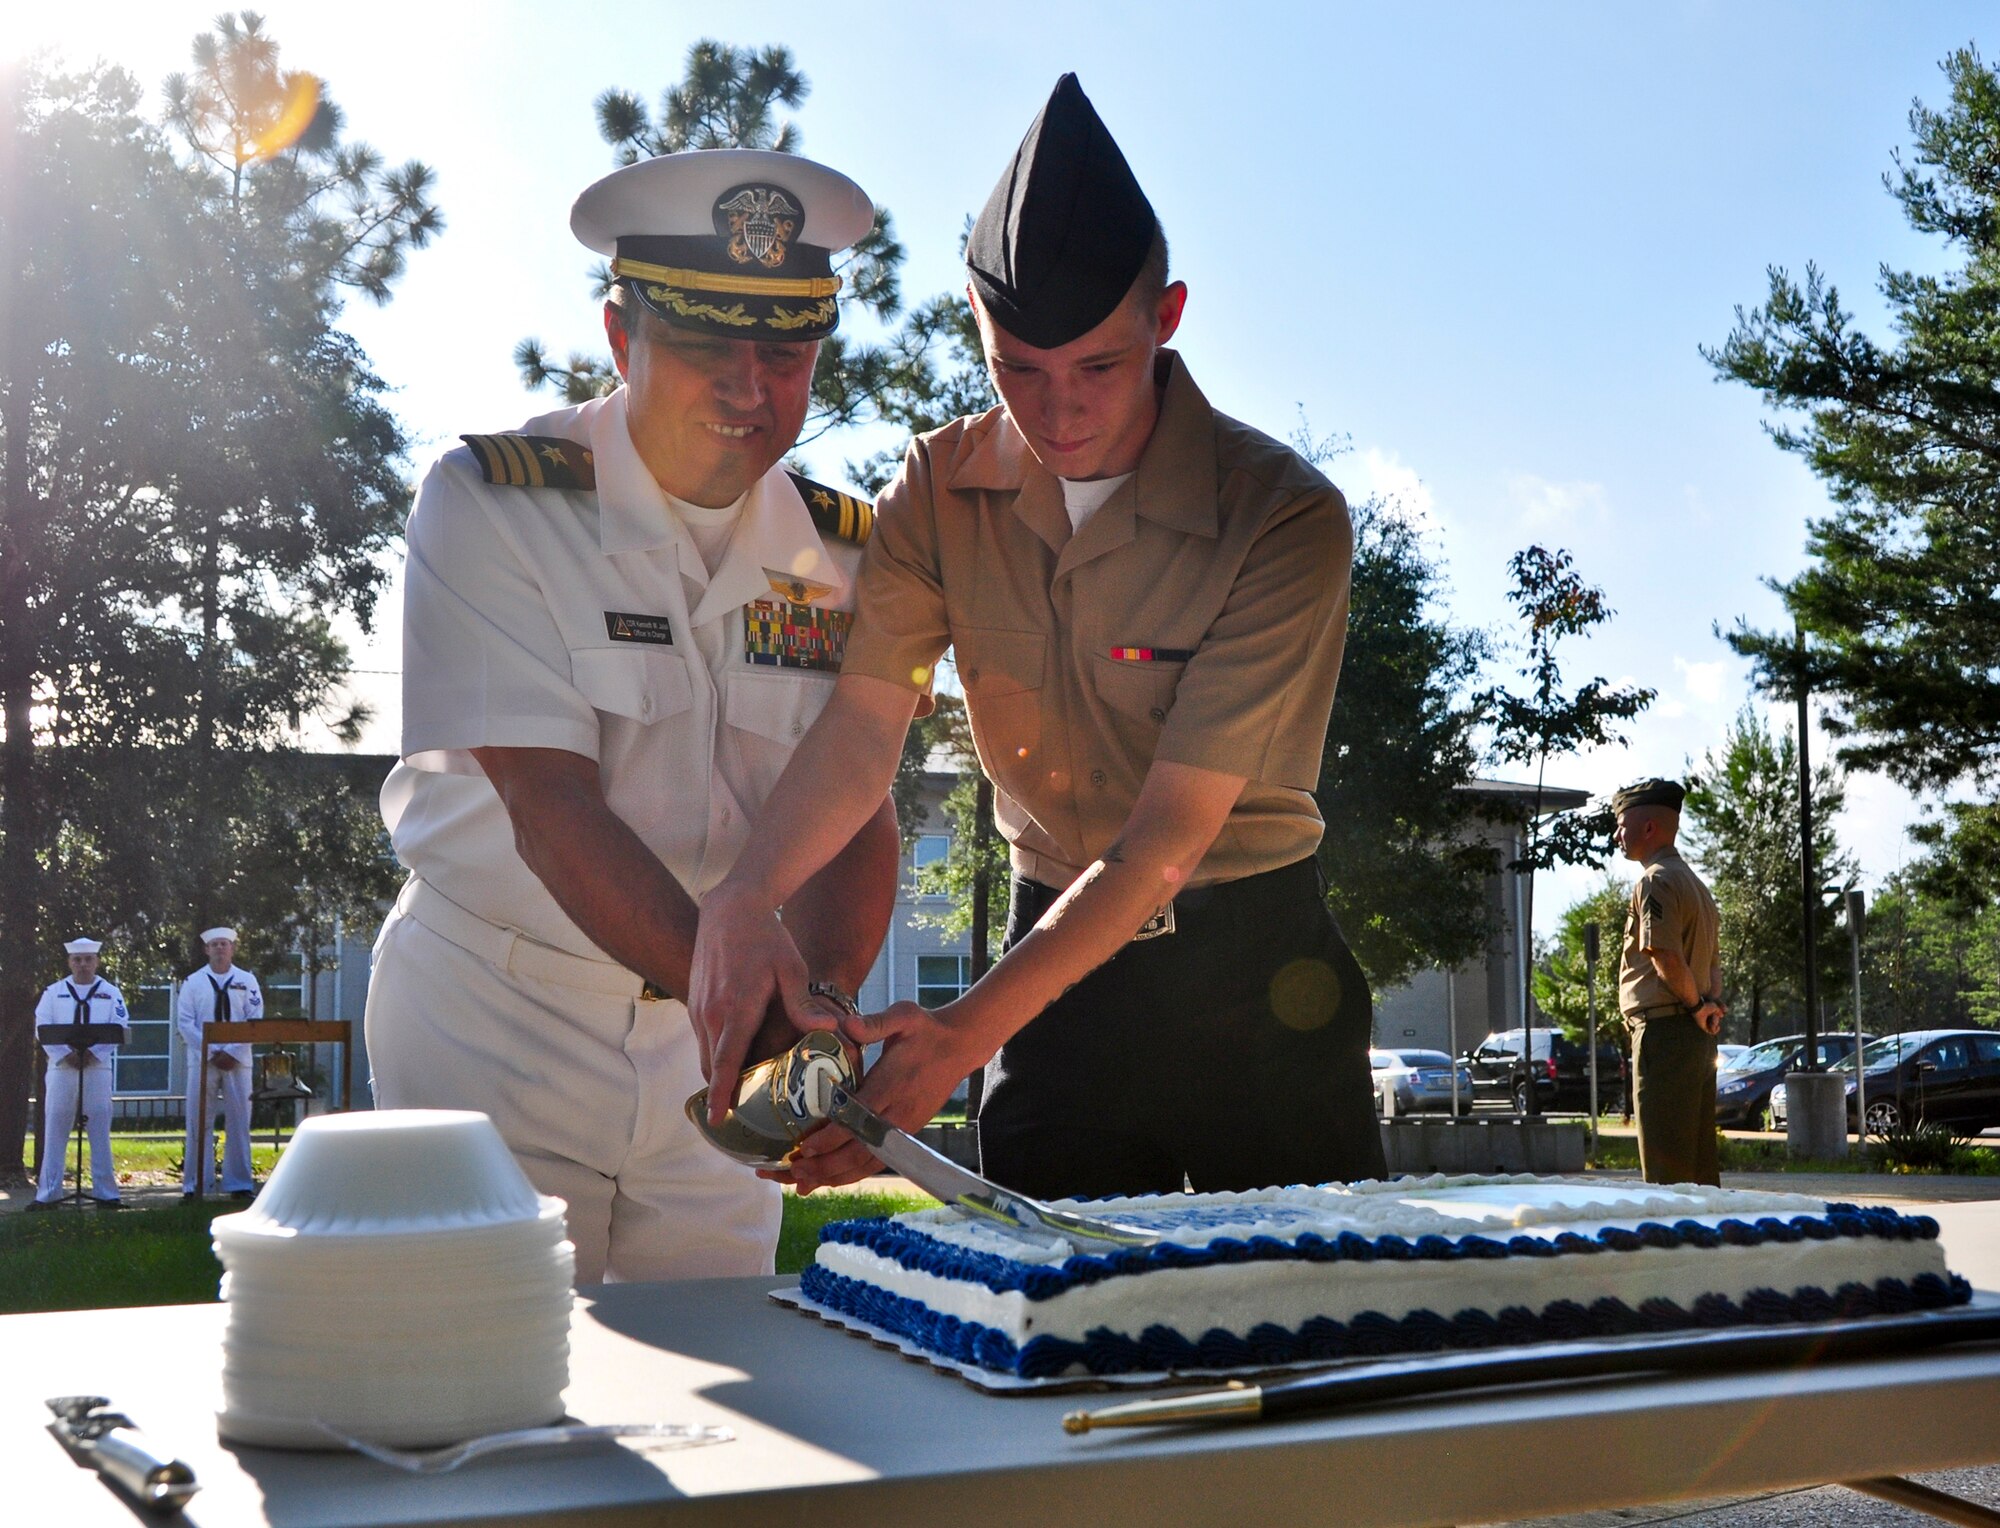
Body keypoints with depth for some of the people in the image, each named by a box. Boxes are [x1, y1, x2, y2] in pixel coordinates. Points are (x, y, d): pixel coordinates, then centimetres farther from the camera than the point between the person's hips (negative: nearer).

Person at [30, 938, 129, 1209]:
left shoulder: (111, 993, 7)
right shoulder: (53, 992, 9)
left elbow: (120, 1029, -2)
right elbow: (42, 1028, -1)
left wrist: (92, 1052, -15)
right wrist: (67, 1054, -14)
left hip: (98, 1069, 0)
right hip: (61, 1068, 1)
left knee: (100, 1133, 1)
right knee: (54, 1133, 1)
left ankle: (105, 1193, 5)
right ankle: (47, 1194, 5)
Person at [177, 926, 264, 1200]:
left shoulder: (247, 981, 8)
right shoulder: (193, 982, 7)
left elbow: (255, 1021, 2)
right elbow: (184, 1022, 0)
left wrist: (232, 1053, -10)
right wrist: (212, 1053, -10)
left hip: (237, 1061, 1)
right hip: (202, 1061, -1)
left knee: (239, 1123, 1)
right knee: (199, 1123, -1)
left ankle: (239, 1185, 5)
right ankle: (194, 1185, 4)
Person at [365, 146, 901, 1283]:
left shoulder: (840, 549, -1)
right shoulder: (492, 500, -14)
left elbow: (856, 808, -7)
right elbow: (554, 812, -22)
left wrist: (818, 999, -28)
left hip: (705, 1042, 4)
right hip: (495, 1023, -3)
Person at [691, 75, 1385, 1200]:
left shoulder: (1285, 520, -20)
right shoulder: (944, 490, -5)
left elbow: (1171, 831, -24)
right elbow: (863, 725, -15)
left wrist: (966, 1035, -32)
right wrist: (746, 900, -35)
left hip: (1250, 973, -2)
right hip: (1056, 943, 3)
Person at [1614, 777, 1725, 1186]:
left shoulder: (1654, 882, -11)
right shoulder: (1694, 882, 20)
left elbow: (1667, 957, -22)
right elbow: (1713, 959, 21)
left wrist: (1695, 1006, -9)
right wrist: (1711, 1003, 6)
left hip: (1663, 1031, -10)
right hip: (1699, 1037, 10)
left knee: (1665, 1166, -7)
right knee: (1700, 1163, 13)